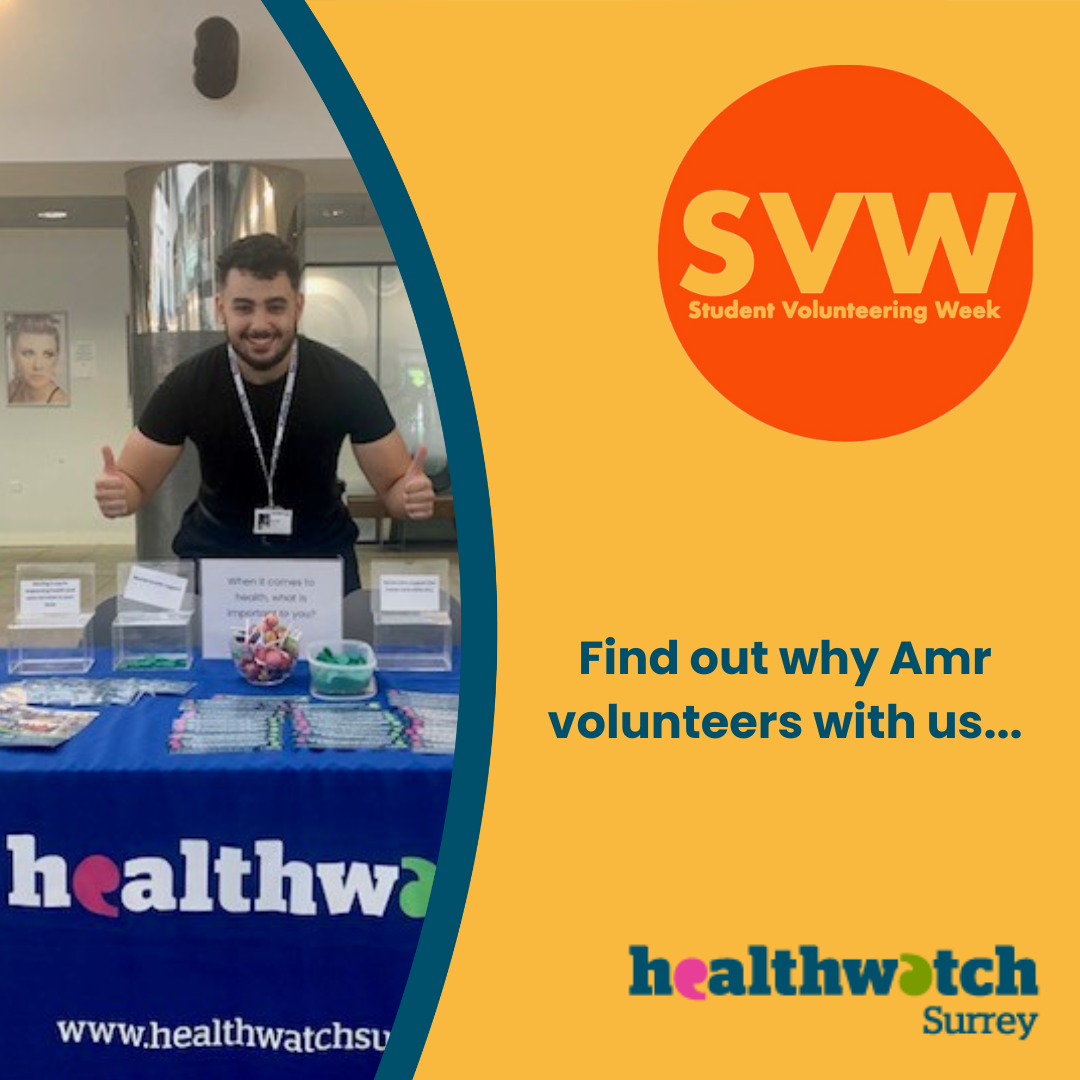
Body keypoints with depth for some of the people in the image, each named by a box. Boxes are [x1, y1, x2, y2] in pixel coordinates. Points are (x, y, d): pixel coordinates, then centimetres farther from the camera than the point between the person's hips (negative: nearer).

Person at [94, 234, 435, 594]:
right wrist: (116, 491, -32)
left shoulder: (345, 381, -18)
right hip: (215, 549, 0)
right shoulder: (187, 384, -16)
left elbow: (393, 484, -11)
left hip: (320, 549, 0)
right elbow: (135, 481, -8)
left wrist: (412, 495, -36)